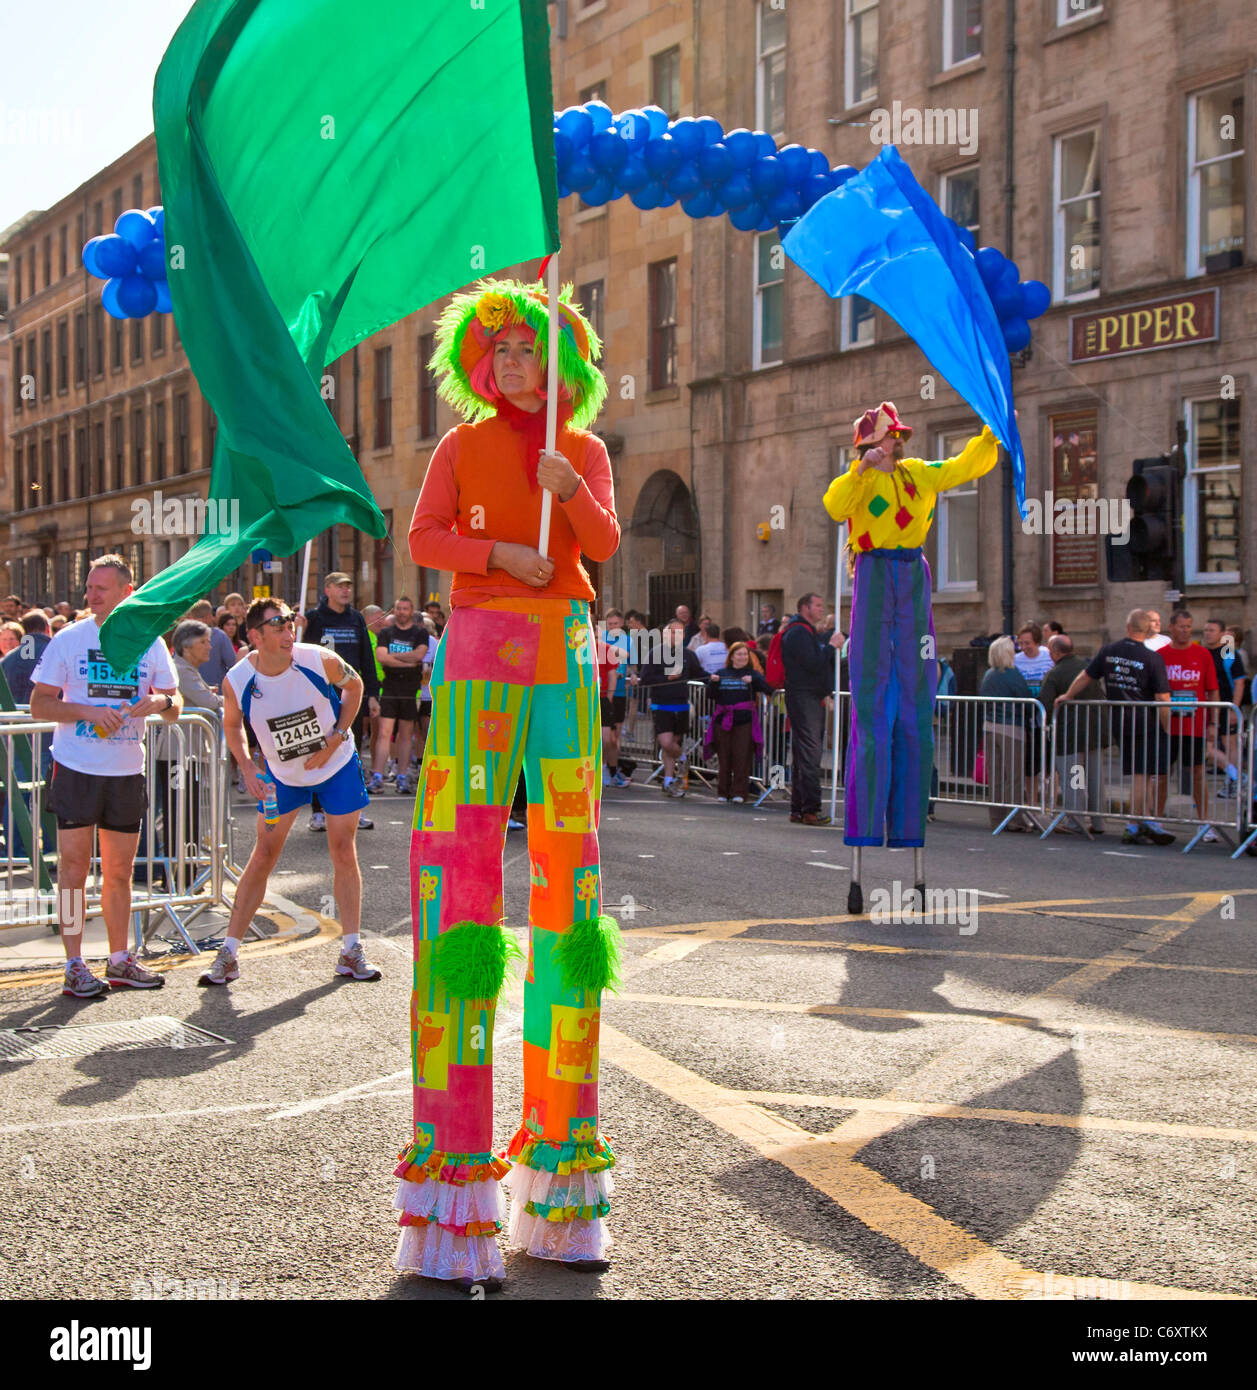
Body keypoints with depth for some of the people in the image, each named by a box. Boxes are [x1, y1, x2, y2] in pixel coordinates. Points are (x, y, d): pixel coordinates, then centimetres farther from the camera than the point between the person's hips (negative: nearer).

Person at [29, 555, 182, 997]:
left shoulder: (150, 641, 6)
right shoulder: (68, 639, -2)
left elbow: (175, 706, 10)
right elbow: (39, 704, -3)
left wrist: (161, 702, -13)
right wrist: (87, 711, -18)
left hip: (127, 772, 3)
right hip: (76, 768, -3)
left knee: (120, 870, 10)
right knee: (74, 865, -2)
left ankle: (119, 961, 21)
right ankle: (74, 966, 4)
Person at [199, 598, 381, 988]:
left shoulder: (318, 660, -25)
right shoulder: (238, 681, -22)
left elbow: (354, 684, -4)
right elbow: (231, 723, -1)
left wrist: (337, 737, -14)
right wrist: (247, 769, -14)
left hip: (337, 763, 0)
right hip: (281, 774, 0)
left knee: (343, 851, -1)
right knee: (264, 854, 0)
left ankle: (351, 952, 9)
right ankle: (229, 953, 7)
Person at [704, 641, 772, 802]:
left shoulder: (753, 674, 8)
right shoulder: (721, 673, 14)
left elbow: (769, 689, -6)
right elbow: (711, 695, 9)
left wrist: (753, 680, -20)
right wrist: (713, 682, -9)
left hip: (745, 722, -2)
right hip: (723, 721, 2)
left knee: (742, 757, -5)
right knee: (724, 758, 4)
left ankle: (739, 792, 0)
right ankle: (723, 792, 13)